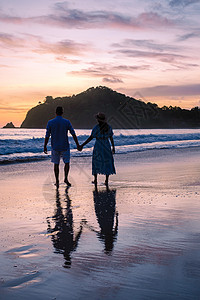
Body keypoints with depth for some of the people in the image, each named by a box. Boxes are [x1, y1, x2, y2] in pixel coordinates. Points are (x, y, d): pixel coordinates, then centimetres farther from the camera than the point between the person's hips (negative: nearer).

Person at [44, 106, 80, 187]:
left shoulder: (50, 122, -5)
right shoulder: (67, 122, -6)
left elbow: (47, 136, -4)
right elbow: (73, 134, -4)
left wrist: (45, 146, 6)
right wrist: (77, 144, 3)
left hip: (55, 147, 1)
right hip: (65, 147, -1)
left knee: (56, 164, 11)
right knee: (66, 163, 13)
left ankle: (57, 181, 10)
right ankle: (66, 178, -3)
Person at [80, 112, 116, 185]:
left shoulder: (96, 127, -14)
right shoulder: (108, 127, -1)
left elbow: (90, 138, -16)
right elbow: (111, 138, 2)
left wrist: (82, 145, -12)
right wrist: (113, 147, 11)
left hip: (98, 147, -3)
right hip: (107, 146, 3)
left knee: (96, 163, 14)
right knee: (107, 163, 10)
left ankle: (95, 180, 17)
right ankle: (106, 181, 8)